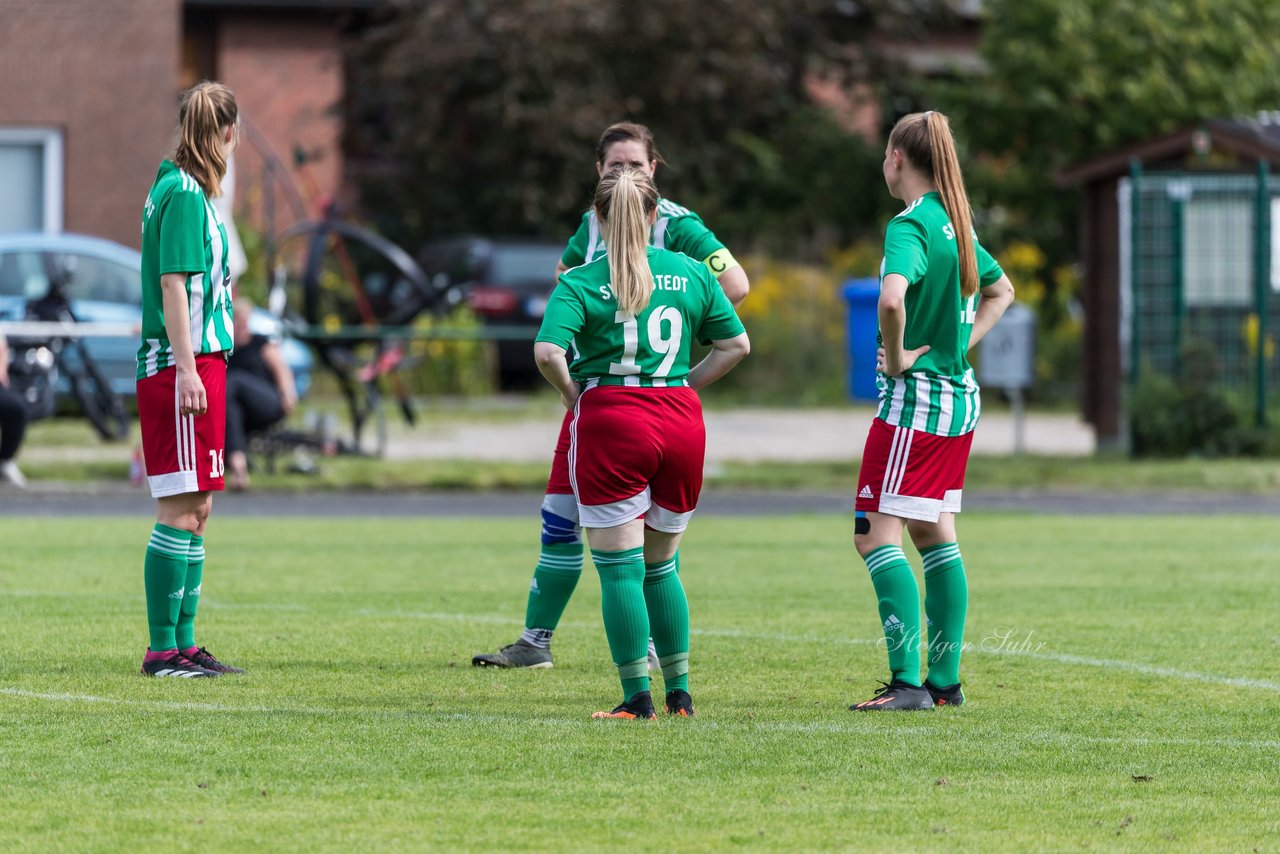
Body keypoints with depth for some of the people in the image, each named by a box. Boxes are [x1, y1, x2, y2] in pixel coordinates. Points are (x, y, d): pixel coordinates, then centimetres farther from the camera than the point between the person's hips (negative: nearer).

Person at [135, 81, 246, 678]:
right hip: (181, 364, -10)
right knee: (181, 511, -8)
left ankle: (183, 644, 16)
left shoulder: (182, 189, 17)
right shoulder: (184, 193, -12)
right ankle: (163, 650, -7)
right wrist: (188, 369, -20)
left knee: (195, 510, 12)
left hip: (196, 365, 10)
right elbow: (173, 283, -17)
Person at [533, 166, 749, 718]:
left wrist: (572, 395, -1)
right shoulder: (690, 273, 8)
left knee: (620, 567, 1)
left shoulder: (580, 284, -4)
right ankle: (678, 693, 19)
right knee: (662, 565, 17)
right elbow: (736, 345, 12)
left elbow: (548, 352, -18)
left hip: (611, 419, -4)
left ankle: (637, 697, -2)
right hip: (681, 419, 4)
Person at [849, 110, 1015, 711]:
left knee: (877, 535, -8)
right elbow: (1001, 290, 27)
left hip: (915, 396, -9)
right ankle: (945, 679, 16)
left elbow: (892, 298, -34)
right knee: (934, 534, 15)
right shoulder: (956, 222, 11)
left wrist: (896, 356, -18)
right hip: (960, 393, 9)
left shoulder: (910, 224, -15)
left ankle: (908, 681, -15)